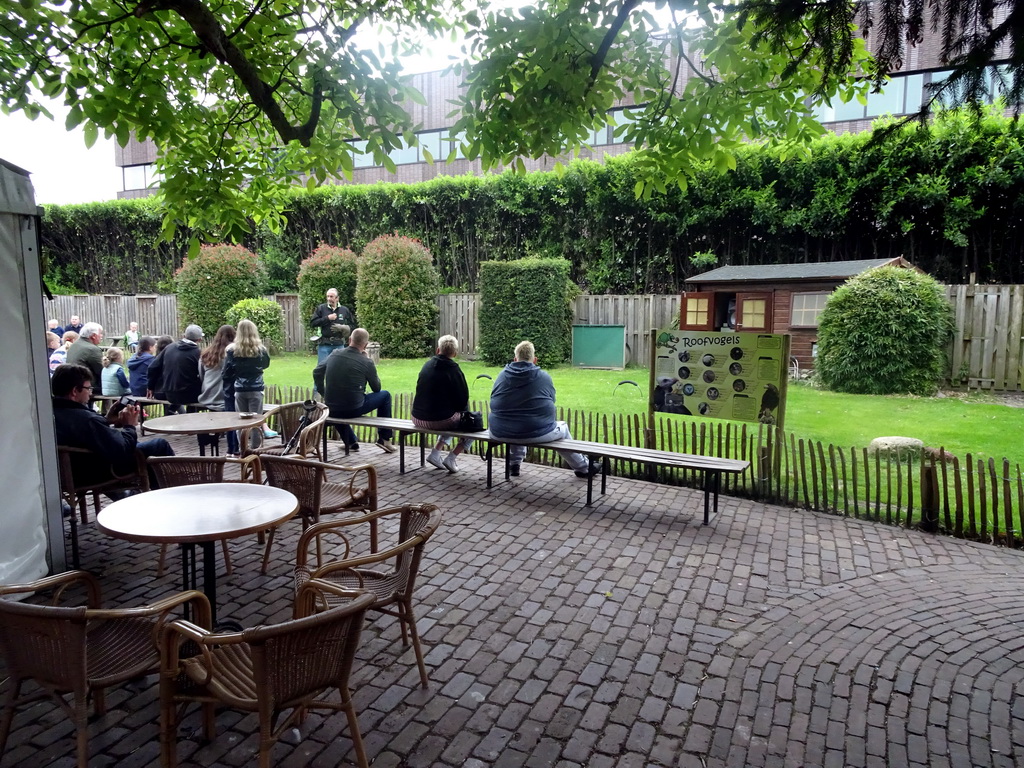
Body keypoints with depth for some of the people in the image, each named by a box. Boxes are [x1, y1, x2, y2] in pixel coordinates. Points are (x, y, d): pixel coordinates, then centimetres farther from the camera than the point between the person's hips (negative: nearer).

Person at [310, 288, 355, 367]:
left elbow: (352, 325, 10)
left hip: (339, 345, 1)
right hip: (324, 344, -1)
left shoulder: (345, 310, 7)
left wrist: (342, 328, -8)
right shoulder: (321, 308, 3)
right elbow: (313, 323, -3)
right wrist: (327, 318, -11)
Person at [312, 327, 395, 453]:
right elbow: (377, 388, 1)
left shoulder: (334, 354, -1)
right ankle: (384, 439, 21)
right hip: (354, 409, -4)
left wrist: (323, 393, 22)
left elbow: (316, 372, 10)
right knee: (385, 395, 17)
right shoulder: (366, 362, -13)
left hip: (332, 410, 5)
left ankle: (351, 442, 39)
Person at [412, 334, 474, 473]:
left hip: (418, 419, 7)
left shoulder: (427, 365, 6)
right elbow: (463, 401, -10)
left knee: (450, 419, 35)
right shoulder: (454, 371, -12)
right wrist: (463, 410, 14)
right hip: (440, 420, -7)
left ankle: (435, 453, 21)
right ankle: (451, 458, 4)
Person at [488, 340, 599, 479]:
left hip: (500, 432, 3)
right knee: (562, 427, 27)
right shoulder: (544, 376, -2)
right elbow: (550, 403, 9)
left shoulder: (502, 375, 4)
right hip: (536, 433, -3)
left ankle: (514, 464, 41)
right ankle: (583, 467, 40)